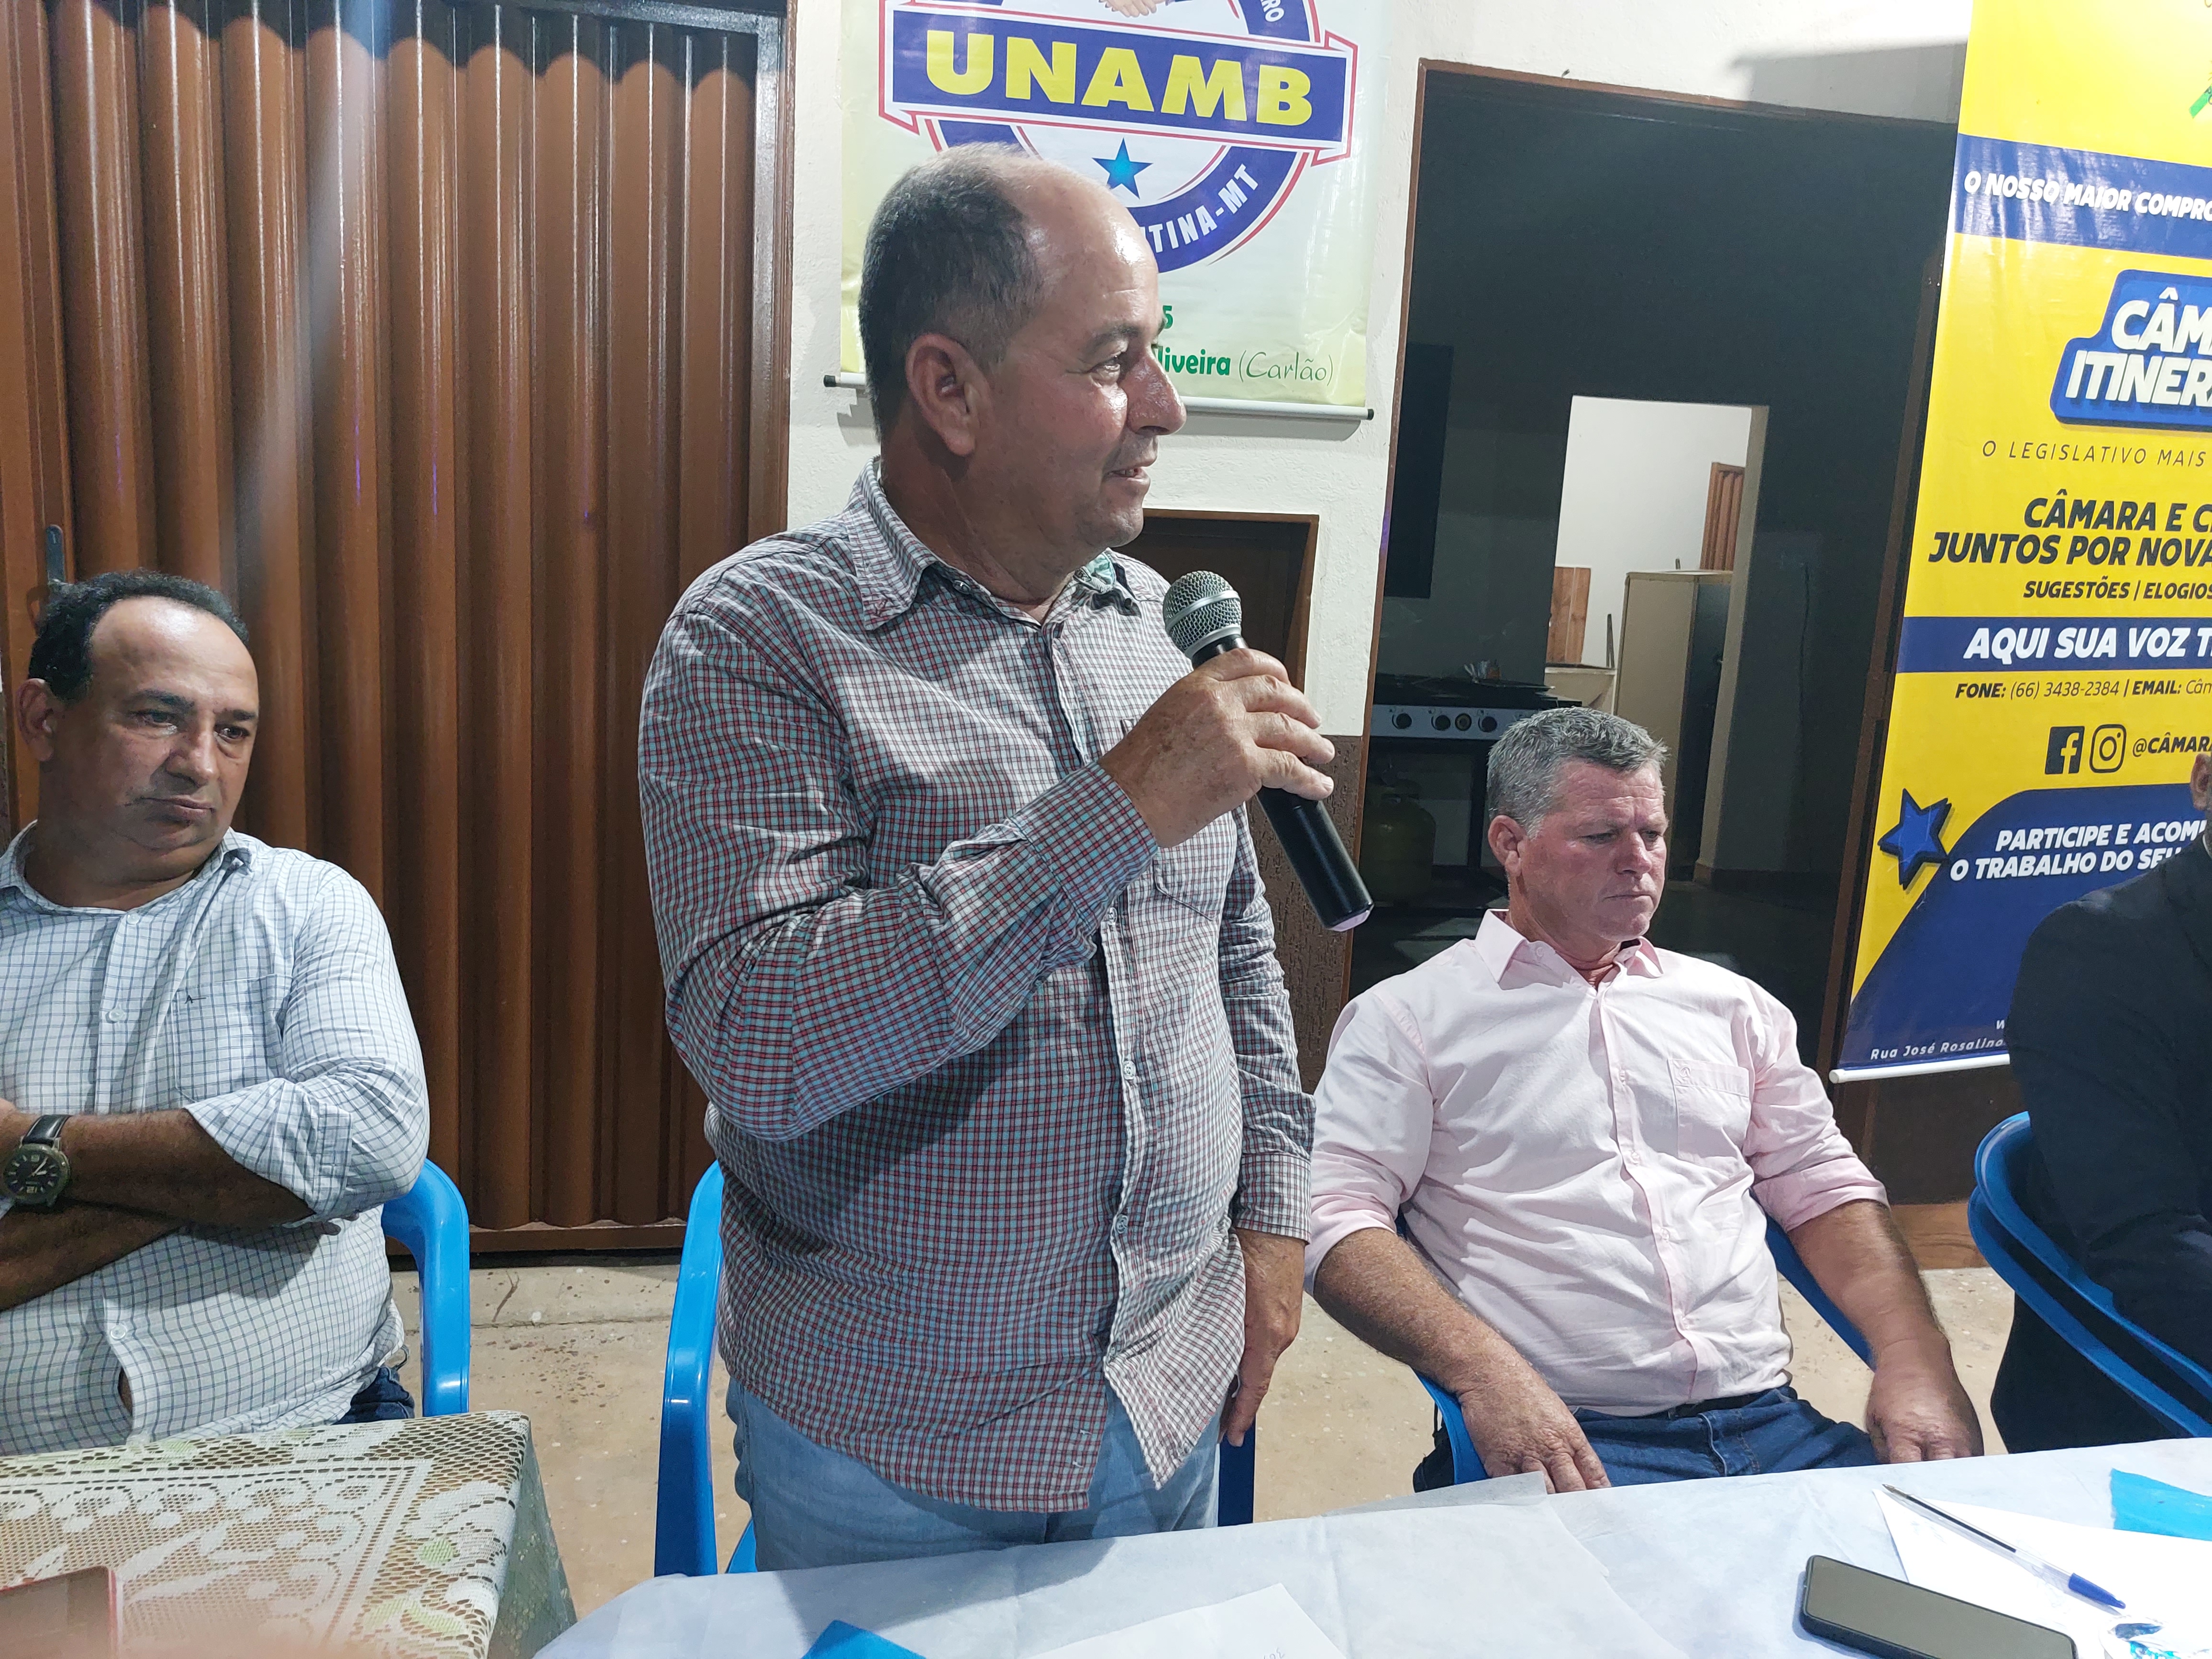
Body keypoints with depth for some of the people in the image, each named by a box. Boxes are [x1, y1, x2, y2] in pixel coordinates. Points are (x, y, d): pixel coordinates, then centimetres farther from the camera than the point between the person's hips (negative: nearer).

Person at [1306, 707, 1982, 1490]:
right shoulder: (1407, 1017, 2)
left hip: (1768, 1423, 5)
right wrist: (1482, 1368, -23)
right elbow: (1337, 1215, -7)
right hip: (1560, 1442, -4)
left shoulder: (1732, 1005, 19)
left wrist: (1915, 1358, 0)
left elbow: (1823, 1189, 19)